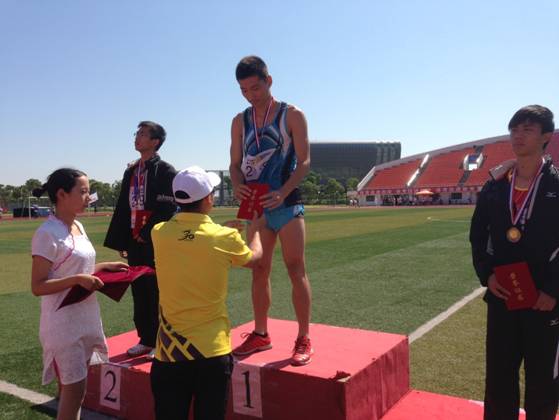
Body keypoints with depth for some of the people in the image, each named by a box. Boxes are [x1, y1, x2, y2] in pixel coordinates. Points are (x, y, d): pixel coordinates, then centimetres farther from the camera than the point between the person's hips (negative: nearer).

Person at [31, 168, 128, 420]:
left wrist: (104, 266, 7)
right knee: (73, 390, 1)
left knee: (75, 389, 18)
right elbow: (37, 287, -18)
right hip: (64, 324, -8)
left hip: (86, 320, 8)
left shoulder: (78, 227, 8)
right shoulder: (47, 234, -17)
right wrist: (78, 280, -28)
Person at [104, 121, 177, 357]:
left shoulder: (165, 171, -7)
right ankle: (146, 339, 24)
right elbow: (123, 207, 15)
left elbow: (168, 208, -14)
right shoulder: (130, 172, 14)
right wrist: (119, 241, 11)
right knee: (139, 292, 12)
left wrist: (147, 234, -15)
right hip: (135, 241, 7)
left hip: (157, 242, -7)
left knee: (157, 292, 1)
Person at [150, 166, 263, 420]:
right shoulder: (225, 238, -12)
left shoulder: (159, 233, -5)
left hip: (169, 350, 2)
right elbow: (254, 257, 10)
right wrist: (254, 230, 29)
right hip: (212, 350, -2)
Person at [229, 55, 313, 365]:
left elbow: (304, 161, -7)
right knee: (259, 271, 10)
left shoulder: (292, 115, -2)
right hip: (255, 205, 5)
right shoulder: (240, 121, 11)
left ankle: (304, 339, 7)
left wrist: (283, 193, -22)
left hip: (286, 203, -4)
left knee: (296, 270, -3)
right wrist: (237, 186, -12)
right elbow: (236, 164, 11)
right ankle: (261, 334, 23)